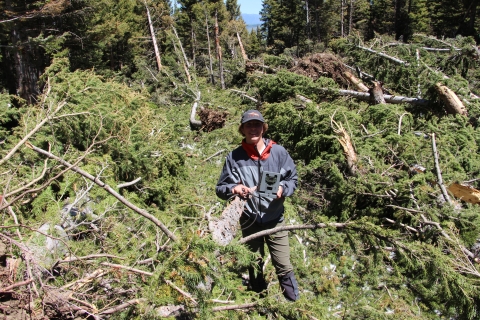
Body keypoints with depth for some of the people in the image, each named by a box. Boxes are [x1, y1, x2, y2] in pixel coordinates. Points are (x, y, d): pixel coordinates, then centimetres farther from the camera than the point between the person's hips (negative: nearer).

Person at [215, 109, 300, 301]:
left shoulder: (278, 152, -5)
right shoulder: (234, 157, -6)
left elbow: (293, 179, 4)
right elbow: (220, 188, 0)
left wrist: (283, 189, -18)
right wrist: (233, 189, -22)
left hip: (275, 220, -1)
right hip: (249, 222, 1)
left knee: (284, 267, 1)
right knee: (254, 268, 17)